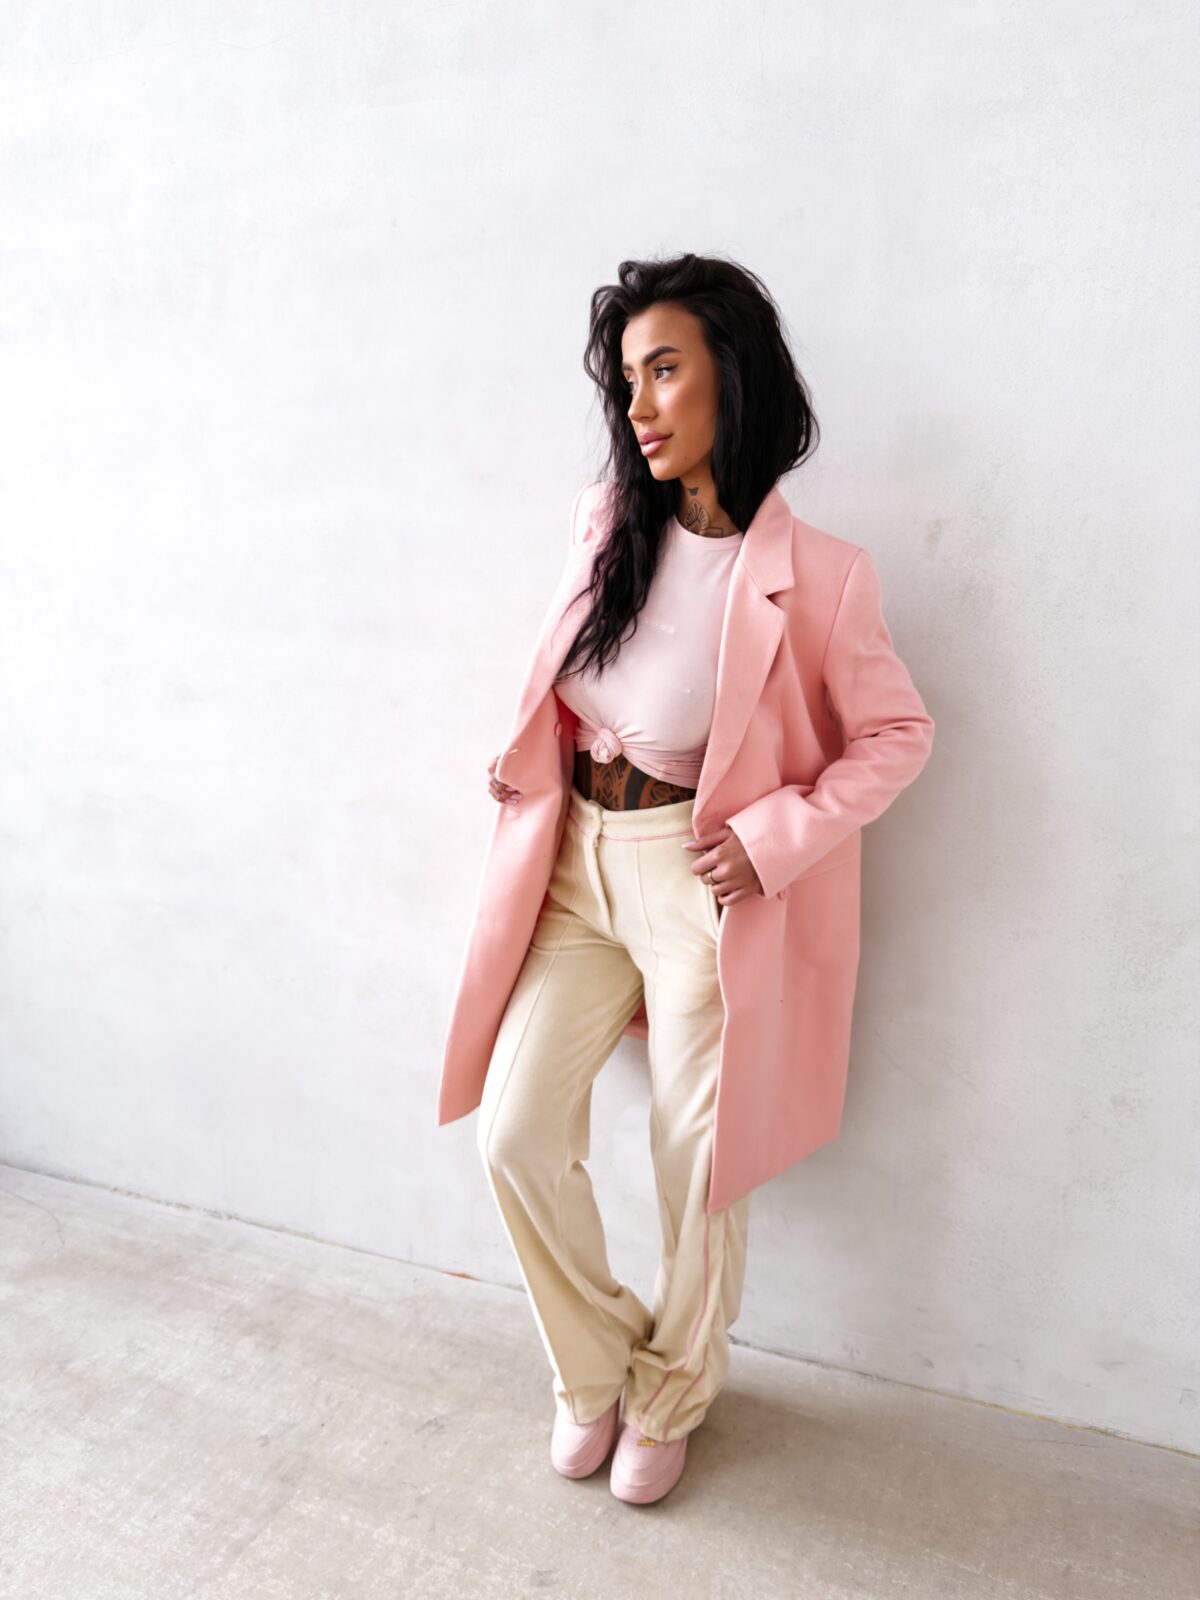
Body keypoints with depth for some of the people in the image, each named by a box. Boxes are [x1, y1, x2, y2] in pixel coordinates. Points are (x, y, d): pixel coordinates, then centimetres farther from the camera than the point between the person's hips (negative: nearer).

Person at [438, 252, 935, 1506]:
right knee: (516, 1135, 1)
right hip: (576, 865, 5)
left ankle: (669, 1401, 39)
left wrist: (774, 837, -15)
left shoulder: (812, 574, -13)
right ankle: (593, 1367, 31)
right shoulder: (606, 521, 2)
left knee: (698, 1167, 8)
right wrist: (526, 753, 3)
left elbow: (897, 734, -4)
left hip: (701, 884, -4)